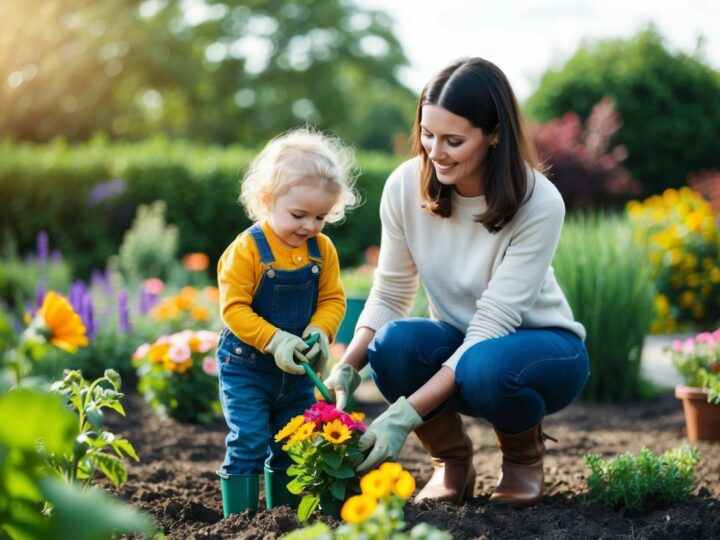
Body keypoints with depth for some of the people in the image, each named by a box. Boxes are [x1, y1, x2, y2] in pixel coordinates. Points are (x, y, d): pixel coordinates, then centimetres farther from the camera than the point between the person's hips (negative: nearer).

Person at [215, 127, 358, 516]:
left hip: (297, 368, 5)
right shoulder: (247, 249, -19)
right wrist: (274, 340, -28)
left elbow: (332, 299, 2)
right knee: (249, 443, -9)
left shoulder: (322, 250, -3)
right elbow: (234, 308, -20)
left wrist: (320, 331, -18)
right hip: (246, 366, -5)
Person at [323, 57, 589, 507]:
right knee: (393, 343, -31)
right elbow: (390, 294, -5)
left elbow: (493, 324, -29)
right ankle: (452, 459, -1)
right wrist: (348, 365, -25)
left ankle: (525, 455, -2)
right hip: (460, 343, 3)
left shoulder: (539, 205, -26)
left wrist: (405, 414, -36)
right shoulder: (405, 186, -15)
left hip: (539, 347, -3)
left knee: (487, 367, -38)